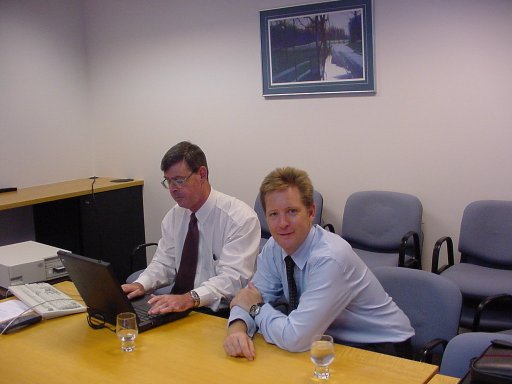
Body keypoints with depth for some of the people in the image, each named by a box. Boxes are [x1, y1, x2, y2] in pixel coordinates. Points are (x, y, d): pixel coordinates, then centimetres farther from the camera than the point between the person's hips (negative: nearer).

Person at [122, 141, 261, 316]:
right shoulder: (174, 215, 9)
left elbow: (233, 277, -21)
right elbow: (164, 263, 12)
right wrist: (140, 284, -9)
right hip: (176, 308, 8)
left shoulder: (241, 218, -13)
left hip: (220, 313, -7)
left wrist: (190, 298, -35)